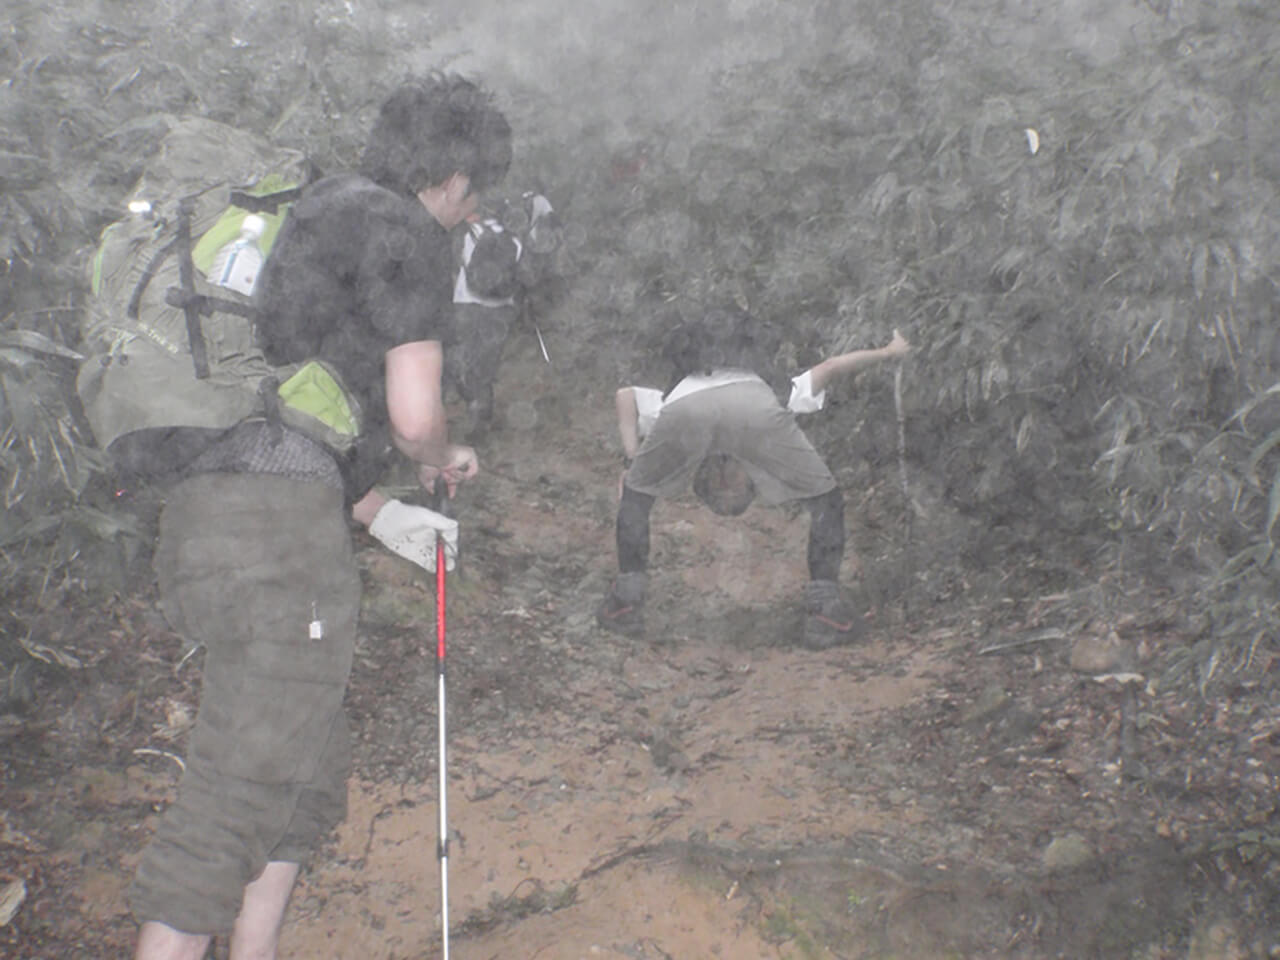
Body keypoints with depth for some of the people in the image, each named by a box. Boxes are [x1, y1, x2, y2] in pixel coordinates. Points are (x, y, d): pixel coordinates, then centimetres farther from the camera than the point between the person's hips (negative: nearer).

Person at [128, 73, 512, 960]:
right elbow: (414, 414, -10)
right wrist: (444, 458, 14)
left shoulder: (321, 208, 26)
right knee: (241, 785, -8)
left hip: (208, 501, 10)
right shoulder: (407, 232, -3)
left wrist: (382, 513, 28)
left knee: (310, 764, 19)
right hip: (278, 520, -10)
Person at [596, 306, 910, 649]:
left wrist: (632, 459, 25)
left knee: (636, 493, 30)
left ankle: (627, 602, 28)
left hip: (686, 406, 1)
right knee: (826, 501, 23)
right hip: (754, 404, -1)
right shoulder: (778, 395, 43)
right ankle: (823, 613, 20)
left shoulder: (672, 401, 43)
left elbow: (626, 394, 28)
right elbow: (830, 367, 39)